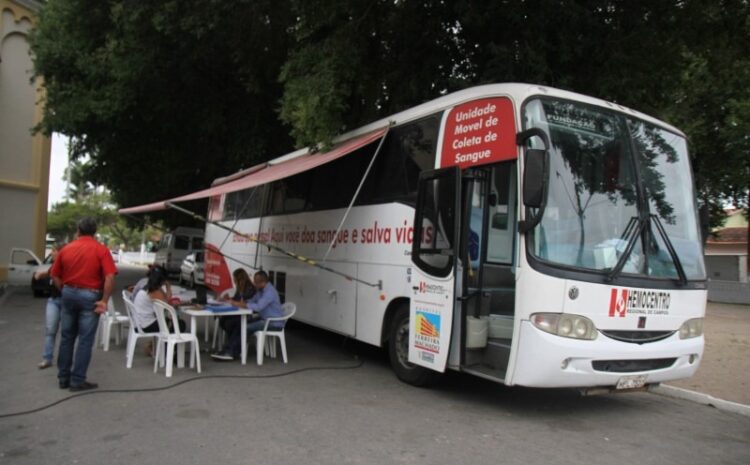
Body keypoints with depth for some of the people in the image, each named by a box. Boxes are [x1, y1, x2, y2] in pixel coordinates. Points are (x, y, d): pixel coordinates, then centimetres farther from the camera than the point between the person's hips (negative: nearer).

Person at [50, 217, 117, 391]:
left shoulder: (66, 249, 7)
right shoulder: (101, 249, -7)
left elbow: (55, 276, 9)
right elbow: (110, 277, -17)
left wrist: (65, 290, 17)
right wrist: (104, 300, -12)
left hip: (69, 293, 5)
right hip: (90, 296, -5)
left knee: (66, 337, 15)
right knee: (85, 340, 1)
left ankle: (63, 378, 21)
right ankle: (77, 380, 4)